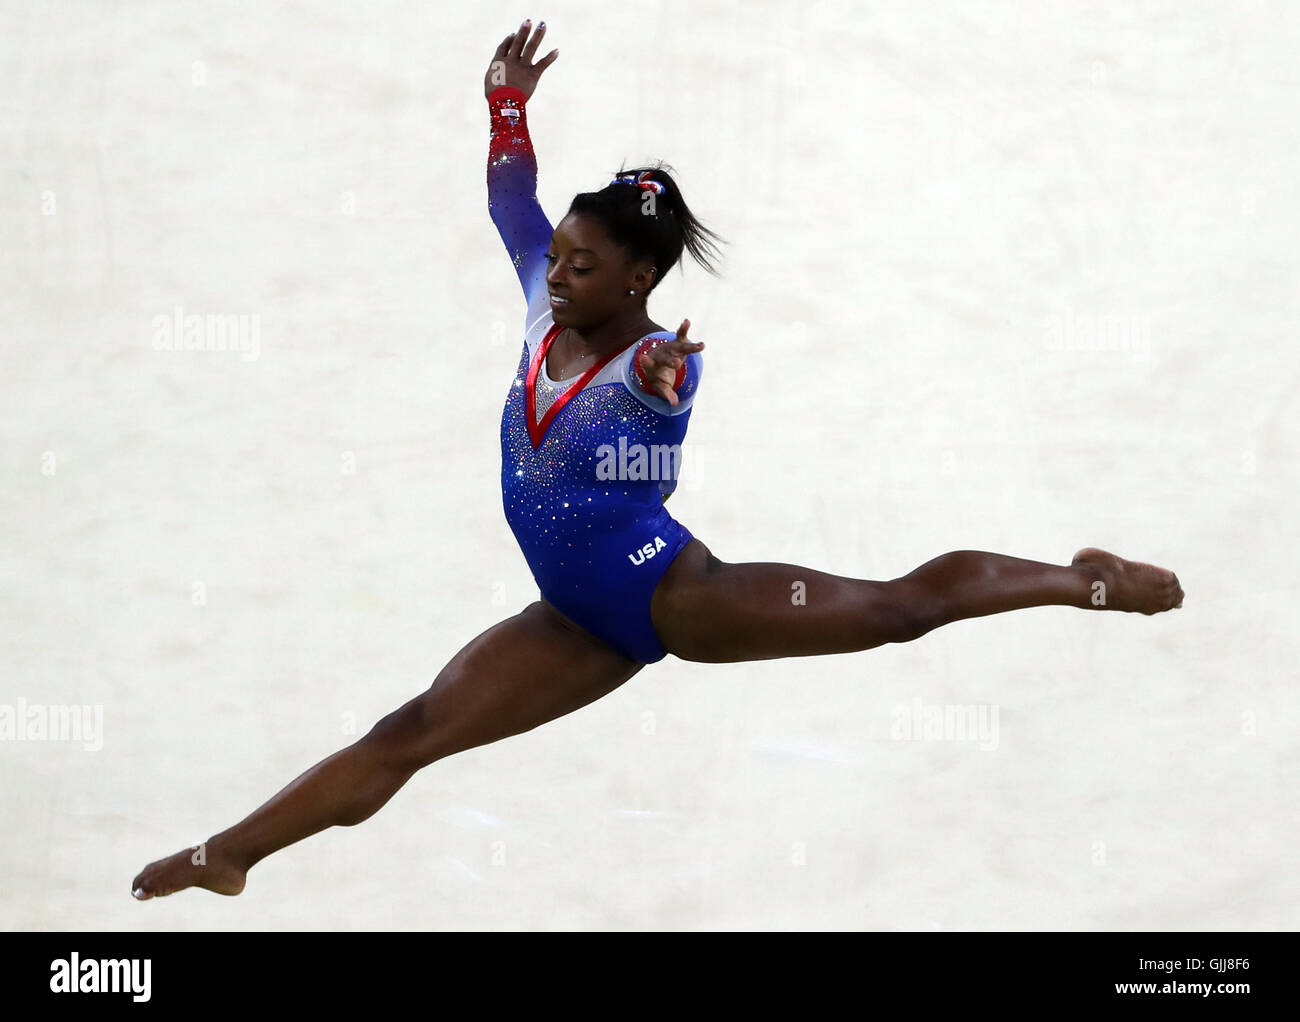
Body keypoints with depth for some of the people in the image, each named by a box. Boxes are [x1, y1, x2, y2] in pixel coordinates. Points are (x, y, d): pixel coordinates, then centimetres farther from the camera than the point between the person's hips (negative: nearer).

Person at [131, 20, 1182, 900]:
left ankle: (1085, 580, 16)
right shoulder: (546, 310, -1)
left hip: (678, 594, -6)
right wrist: (507, 106, -6)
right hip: (582, 624, 6)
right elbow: (512, 205, 7)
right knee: (409, 735, -1)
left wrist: (656, 381, -68)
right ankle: (226, 853, 0)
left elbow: (653, 385, -46)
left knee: (903, 603, -3)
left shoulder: (662, 361, -20)